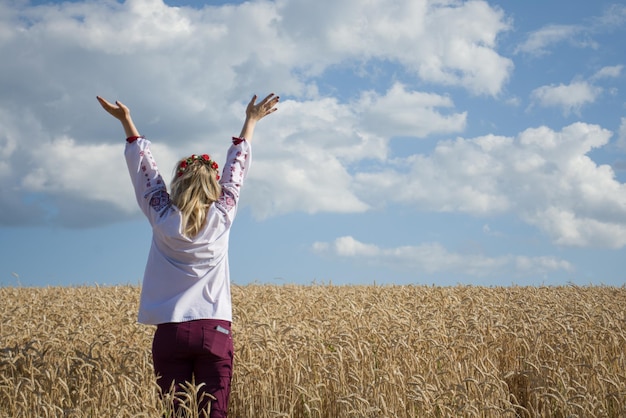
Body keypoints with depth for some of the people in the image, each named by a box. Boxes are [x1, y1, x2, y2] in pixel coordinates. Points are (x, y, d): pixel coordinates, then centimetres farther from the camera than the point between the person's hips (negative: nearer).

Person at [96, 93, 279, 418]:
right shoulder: (221, 218, 1)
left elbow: (144, 170, 10)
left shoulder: (162, 220, -1)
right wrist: (250, 122, 25)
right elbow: (236, 169, 13)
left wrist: (126, 122, 22)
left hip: (171, 332, 0)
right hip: (214, 331, 0)